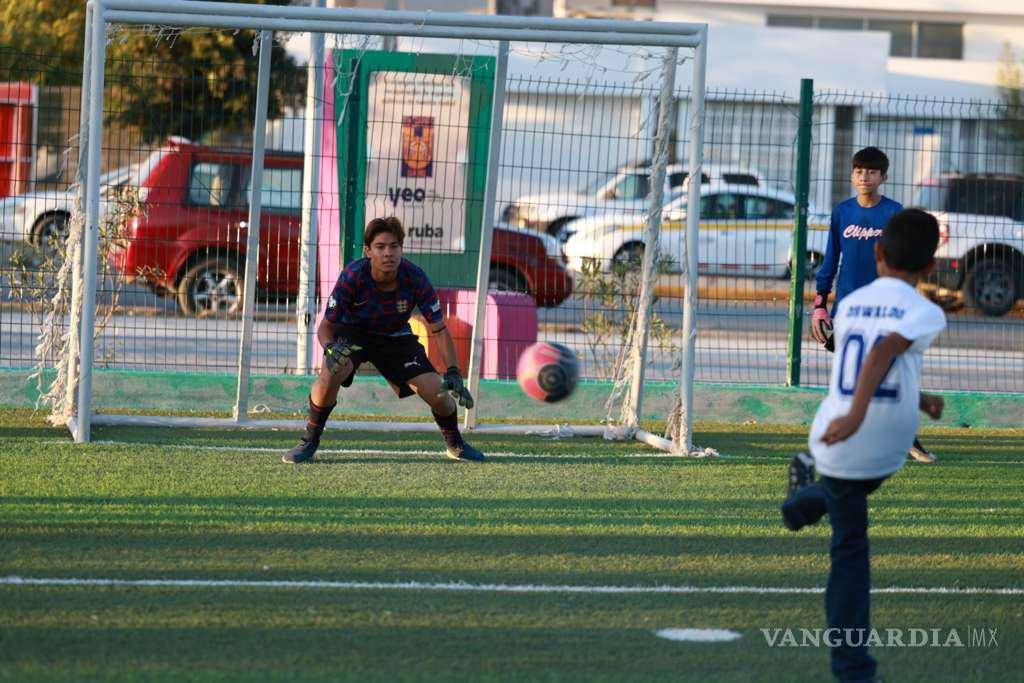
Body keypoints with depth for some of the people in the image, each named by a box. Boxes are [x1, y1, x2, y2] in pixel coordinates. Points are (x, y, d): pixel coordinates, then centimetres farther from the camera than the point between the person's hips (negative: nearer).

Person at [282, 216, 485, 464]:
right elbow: (326, 325, -20)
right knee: (331, 373, -33)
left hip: (396, 337, 2)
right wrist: (330, 349, -43)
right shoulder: (352, 276, -30)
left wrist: (453, 374, -24)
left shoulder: (415, 278, -25)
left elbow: (439, 329, -15)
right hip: (352, 333, -2)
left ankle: (455, 444, 21)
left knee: (438, 393, -11)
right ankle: (309, 442, -12)